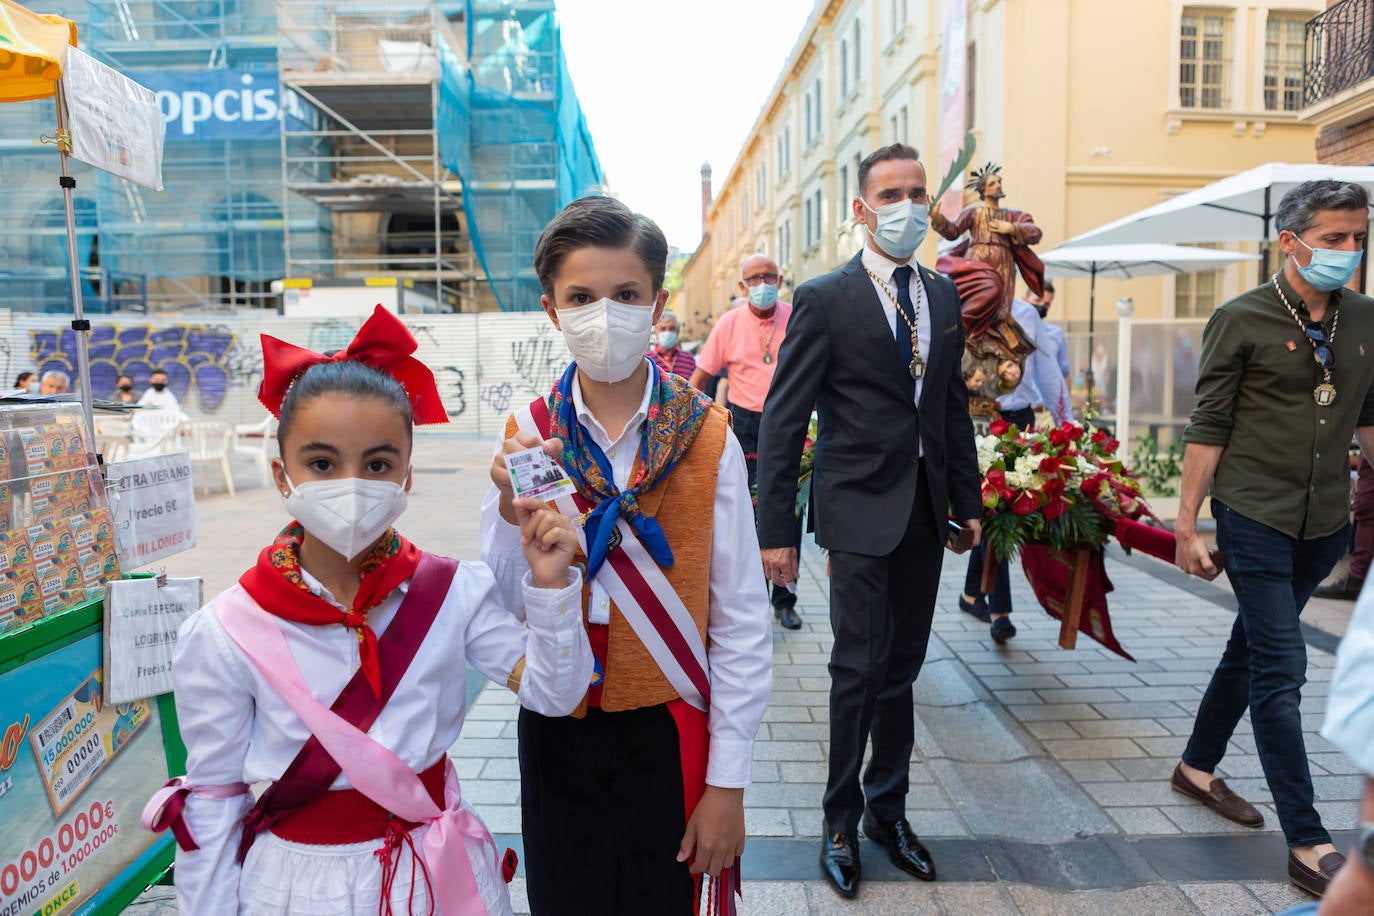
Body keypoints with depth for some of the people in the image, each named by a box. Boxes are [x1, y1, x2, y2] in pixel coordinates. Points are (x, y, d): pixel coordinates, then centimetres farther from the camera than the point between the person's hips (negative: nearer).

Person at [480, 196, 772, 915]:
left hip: (668, 728, -1)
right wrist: (514, 514, -22)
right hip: (556, 731, 2)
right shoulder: (527, 436, -5)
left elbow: (740, 622, -8)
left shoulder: (706, 438, -10)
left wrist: (726, 779, -7)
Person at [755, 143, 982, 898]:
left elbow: (954, 406, 16)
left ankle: (888, 809, 32)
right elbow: (782, 420, -10)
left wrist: (968, 499, 13)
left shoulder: (945, 297, 10)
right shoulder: (824, 300, -7)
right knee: (860, 667, 0)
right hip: (859, 509, -5)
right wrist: (776, 530, -13)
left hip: (925, 509, 5)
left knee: (902, 666, 14)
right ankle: (842, 822, 21)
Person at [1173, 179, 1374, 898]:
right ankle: (1308, 844, 5)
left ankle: (1197, 768, 36)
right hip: (1255, 519, -6)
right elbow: (1208, 428, -9)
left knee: (1252, 648, 17)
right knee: (1281, 669, -5)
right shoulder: (1242, 321, -9)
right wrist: (1187, 524, -10)